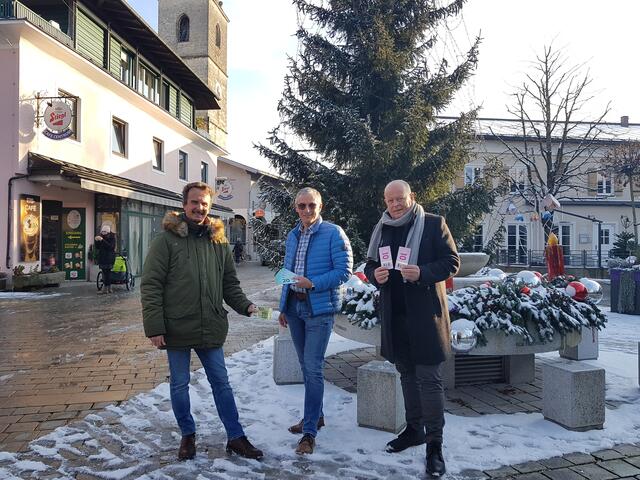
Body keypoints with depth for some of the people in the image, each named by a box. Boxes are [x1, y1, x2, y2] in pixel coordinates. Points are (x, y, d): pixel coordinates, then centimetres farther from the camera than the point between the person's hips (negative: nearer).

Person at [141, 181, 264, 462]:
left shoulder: (218, 241, 5)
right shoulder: (166, 239, -7)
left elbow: (229, 283, 11)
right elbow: (151, 286, -10)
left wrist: (244, 305, -6)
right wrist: (154, 328, -15)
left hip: (211, 329, 3)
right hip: (177, 329, -3)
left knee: (221, 383, 11)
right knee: (180, 385, 13)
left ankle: (235, 438, 23)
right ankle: (188, 435, 33)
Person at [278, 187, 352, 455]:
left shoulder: (333, 233, -8)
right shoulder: (292, 236, 12)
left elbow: (344, 271, -12)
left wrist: (313, 283, -22)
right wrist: (284, 307, 17)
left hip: (319, 308, -7)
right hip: (294, 307, 7)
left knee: (313, 368, -8)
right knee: (306, 366, 16)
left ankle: (309, 432, 1)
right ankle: (315, 415, 32)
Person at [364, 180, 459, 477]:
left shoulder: (433, 224, -4)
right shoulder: (381, 230, 11)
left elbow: (452, 261, -6)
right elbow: (370, 264, 17)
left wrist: (423, 273, -22)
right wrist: (375, 274, -6)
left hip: (424, 312, -5)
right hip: (394, 313, 6)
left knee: (429, 378, -3)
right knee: (406, 373, 18)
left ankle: (434, 444, 8)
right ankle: (414, 429, 34)